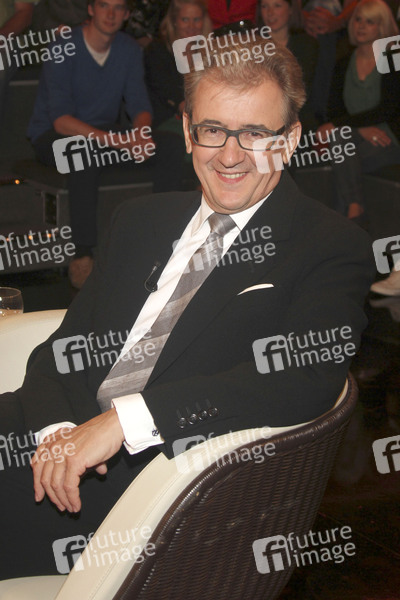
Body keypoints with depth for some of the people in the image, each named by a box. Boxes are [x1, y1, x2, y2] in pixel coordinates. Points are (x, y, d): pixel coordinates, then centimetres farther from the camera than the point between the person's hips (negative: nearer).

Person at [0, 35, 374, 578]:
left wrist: (125, 417, -23)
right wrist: (56, 427, -11)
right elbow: (66, 343, 14)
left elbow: (310, 378, -17)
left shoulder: (334, 248, 0)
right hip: (63, 440, 6)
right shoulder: (141, 219, 20)